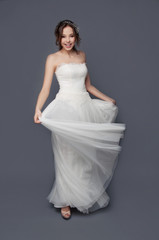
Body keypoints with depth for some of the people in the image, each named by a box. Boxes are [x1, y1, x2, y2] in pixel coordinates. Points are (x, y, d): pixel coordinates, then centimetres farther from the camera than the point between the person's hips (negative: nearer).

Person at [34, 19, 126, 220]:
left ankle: (87, 195, 26)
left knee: (86, 154, 9)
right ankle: (66, 201, 15)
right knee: (67, 155, 1)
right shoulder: (53, 58, 0)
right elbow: (45, 88, -9)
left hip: (85, 107, 5)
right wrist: (38, 109, -25)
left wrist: (108, 99, 22)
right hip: (65, 109, -4)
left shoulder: (82, 55, 14)